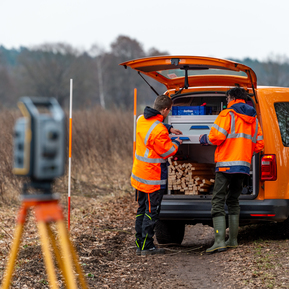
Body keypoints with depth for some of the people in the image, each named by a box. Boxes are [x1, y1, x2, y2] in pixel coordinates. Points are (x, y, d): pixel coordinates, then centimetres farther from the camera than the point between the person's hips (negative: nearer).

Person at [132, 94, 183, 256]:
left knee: (142, 210, 16)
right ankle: (147, 247, 1)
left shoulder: (142, 120, 3)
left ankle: (140, 245, 20)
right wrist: (176, 144, 4)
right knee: (152, 212, -1)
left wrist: (169, 129, 19)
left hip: (139, 174, 9)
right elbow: (167, 151, -14)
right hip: (154, 177, -9)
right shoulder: (159, 130, -25)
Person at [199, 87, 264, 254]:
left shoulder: (227, 114, -5)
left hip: (226, 164, -7)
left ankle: (220, 241, -18)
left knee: (218, 202, -8)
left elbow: (216, 137, -13)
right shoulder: (253, 119, 17)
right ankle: (233, 240, 17)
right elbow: (259, 144, 17)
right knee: (233, 201, 18)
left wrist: (204, 139, 8)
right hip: (244, 165, 7)